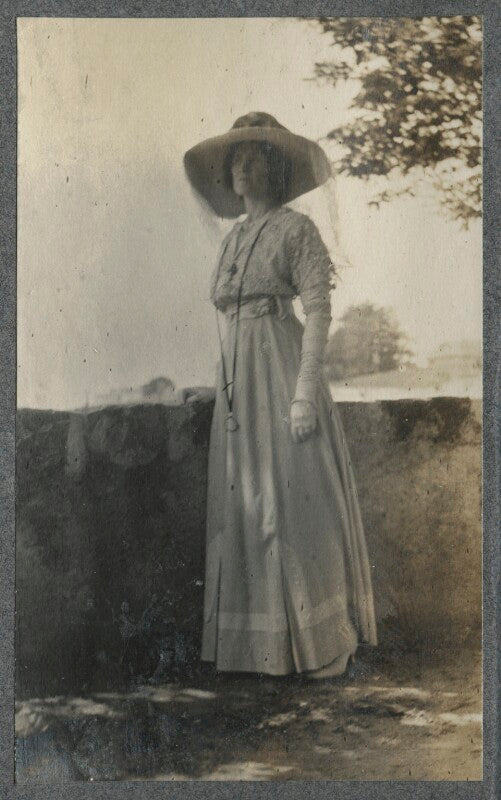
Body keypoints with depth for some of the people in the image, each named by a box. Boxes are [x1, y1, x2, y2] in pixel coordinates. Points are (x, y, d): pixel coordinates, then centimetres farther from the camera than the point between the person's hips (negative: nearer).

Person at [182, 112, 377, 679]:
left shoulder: (296, 228, -1)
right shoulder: (232, 240, 19)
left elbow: (318, 311, -10)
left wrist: (305, 392, -20)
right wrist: (218, 387, 17)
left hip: (281, 373, -7)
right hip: (239, 387, 7)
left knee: (297, 499, -6)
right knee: (245, 507, 6)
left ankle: (323, 643, 4)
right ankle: (260, 643, 15)